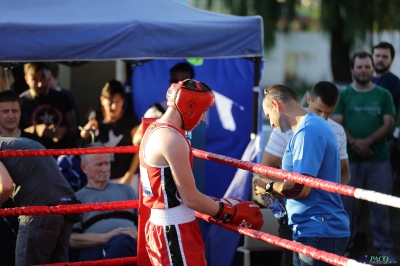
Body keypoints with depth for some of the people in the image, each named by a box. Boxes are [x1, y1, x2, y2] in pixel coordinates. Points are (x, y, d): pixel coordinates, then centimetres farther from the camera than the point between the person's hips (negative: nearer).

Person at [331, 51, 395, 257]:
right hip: (350, 158, 0)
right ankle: (345, 245, 9)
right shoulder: (343, 95, 8)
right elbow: (336, 124, 0)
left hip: (379, 158, 0)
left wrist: (367, 142, -14)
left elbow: (388, 125, 0)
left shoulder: (383, 95, 8)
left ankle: (384, 247, 6)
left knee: (380, 204, 1)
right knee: (347, 203, 2)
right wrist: (354, 143, -16)